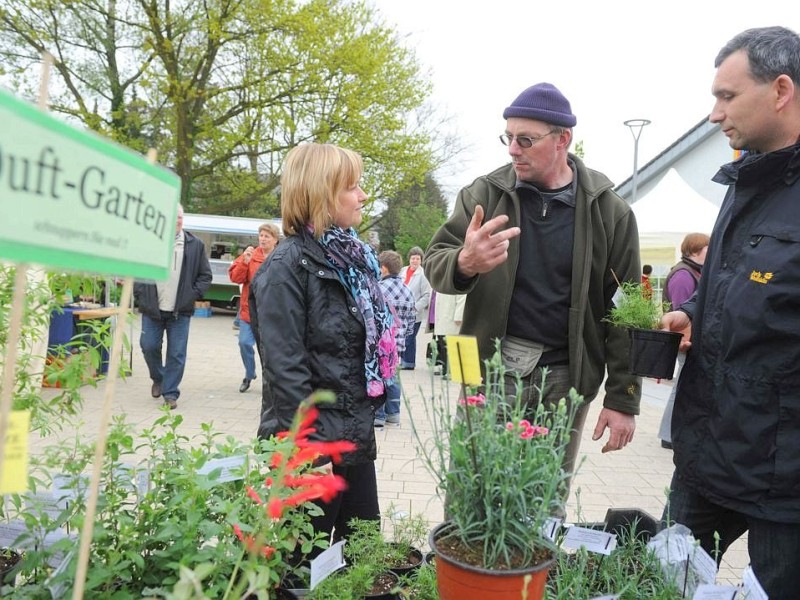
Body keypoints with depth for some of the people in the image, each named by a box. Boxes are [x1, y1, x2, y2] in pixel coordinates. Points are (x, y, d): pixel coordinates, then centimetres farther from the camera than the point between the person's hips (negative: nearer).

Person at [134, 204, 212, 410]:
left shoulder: (195, 245, 2)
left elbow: (205, 275, 7)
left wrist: (192, 295, -4)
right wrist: (141, 294, -2)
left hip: (180, 310, 0)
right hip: (152, 308, 1)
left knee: (176, 353, 1)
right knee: (149, 346, 4)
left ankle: (170, 393, 13)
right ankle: (158, 379, 32)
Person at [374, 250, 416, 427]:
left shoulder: (379, 289, -18)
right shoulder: (407, 291, 5)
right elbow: (411, 319, 11)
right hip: (397, 343, 7)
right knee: (392, 377, 17)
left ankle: (378, 415, 9)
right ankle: (393, 413, 25)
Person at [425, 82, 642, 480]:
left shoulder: (609, 211, -2)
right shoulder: (485, 193, -1)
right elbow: (435, 260, -1)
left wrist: (622, 399, -1)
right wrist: (464, 264, -26)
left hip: (566, 379, 0)